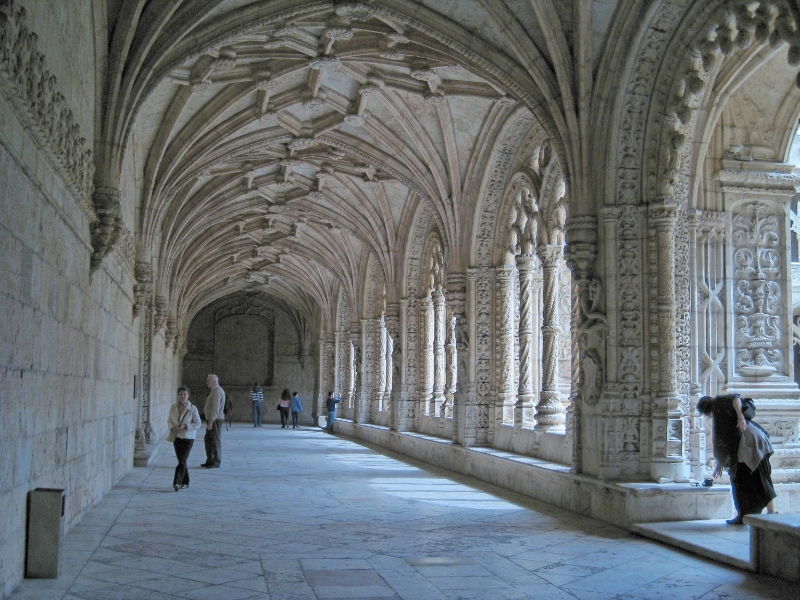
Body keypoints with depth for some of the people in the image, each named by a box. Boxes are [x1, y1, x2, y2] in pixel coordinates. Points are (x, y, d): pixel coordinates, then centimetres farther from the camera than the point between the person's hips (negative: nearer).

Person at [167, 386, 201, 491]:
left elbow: (197, 424, -7)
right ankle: (185, 482, 23)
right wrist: (172, 428, -10)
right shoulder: (173, 407, 3)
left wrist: (185, 426, -20)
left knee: (182, 461, -13)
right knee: (181, 461, 11)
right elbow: (169, 420, 11)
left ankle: (177, 482, -17)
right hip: (176, 438, 4)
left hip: (188, 438, -4)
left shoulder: (193, 409, -9)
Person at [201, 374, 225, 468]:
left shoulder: (217, 391, -16)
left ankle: (216, 462, 1)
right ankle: (209, 461, 22)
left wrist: (211, 422, -23)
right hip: (211, 419, 10)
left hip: (215, 419, -10)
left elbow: (215, 408, -22)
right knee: (208, 439, 14)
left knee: (216, 441, -4)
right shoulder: (214, 391, 17)